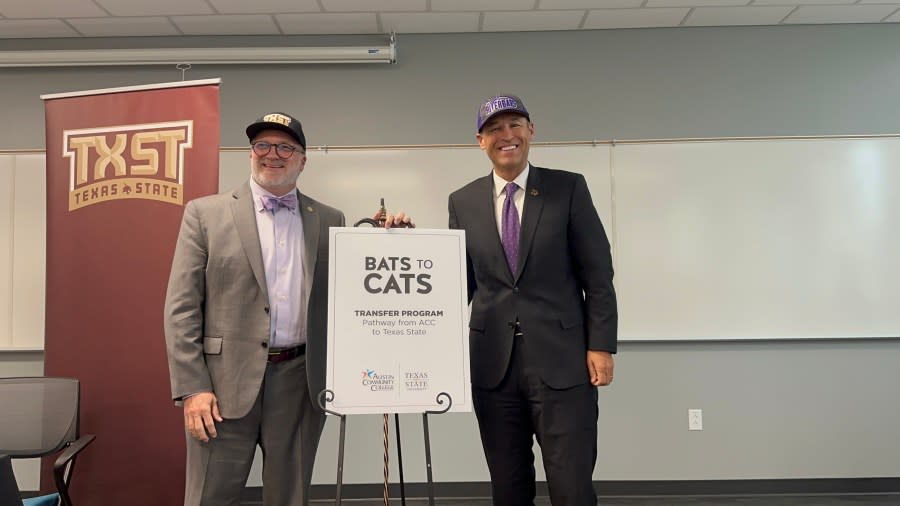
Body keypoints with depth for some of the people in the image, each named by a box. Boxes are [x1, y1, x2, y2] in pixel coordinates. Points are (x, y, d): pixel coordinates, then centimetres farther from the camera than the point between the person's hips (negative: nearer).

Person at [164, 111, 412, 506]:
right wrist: (193, 387, -9)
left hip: (301, 383, 2)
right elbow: (181, 308, -1)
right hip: (226, 382, -2)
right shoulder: (206, 213, 3)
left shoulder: (329, 221, 10)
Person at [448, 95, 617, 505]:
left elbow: (598, 276, -1)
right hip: (493, 364, 3)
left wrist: (601, 346, -6)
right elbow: (462, 282, 12)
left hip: (562, 362, -2)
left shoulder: (569, 188, 1)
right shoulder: (463, 202, 8)